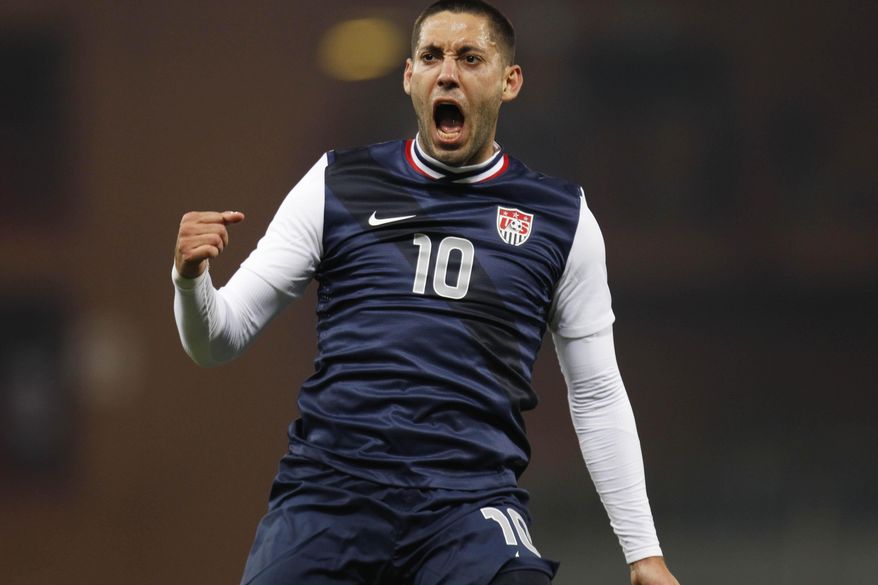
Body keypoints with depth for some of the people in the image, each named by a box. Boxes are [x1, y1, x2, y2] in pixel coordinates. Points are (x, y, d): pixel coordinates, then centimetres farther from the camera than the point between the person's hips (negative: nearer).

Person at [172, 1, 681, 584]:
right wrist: (192, 278, -13)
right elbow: (218, 340, 10)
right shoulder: (336, 187, 11)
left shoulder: (560, 218, 12)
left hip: (469, 503, -1)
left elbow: (597, 395, 17)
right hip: (328, 488, 1)